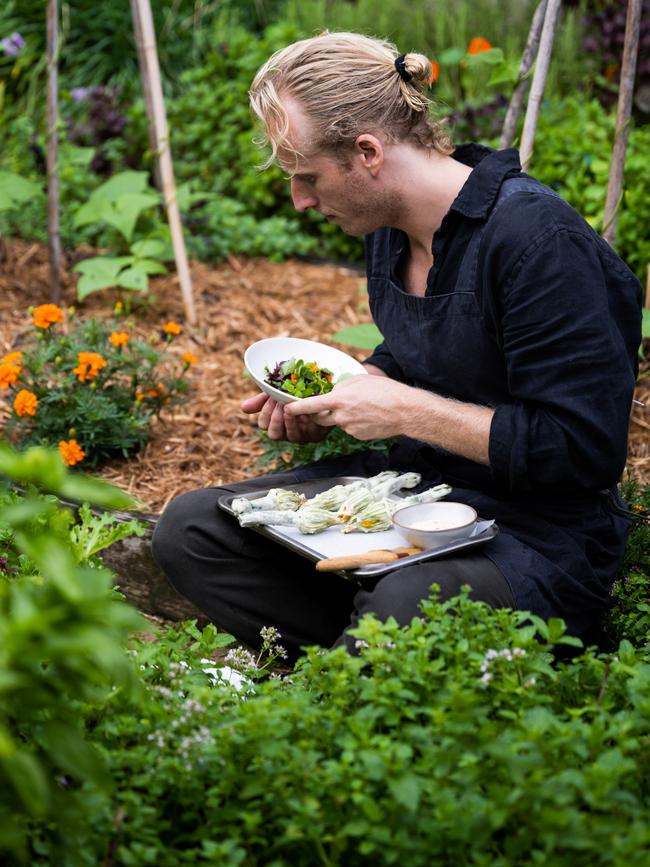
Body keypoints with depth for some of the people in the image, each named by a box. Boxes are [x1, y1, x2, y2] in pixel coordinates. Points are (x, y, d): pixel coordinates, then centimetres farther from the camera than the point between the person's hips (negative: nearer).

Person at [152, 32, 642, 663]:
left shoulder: (539, 242, -23)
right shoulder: (389, 225, 4)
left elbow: (583, 450, -25)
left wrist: (407, 412, -21)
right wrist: (325, 407, 4)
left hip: (533, 533, -8)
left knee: (404, 604, -40)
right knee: (188, 529, -1)